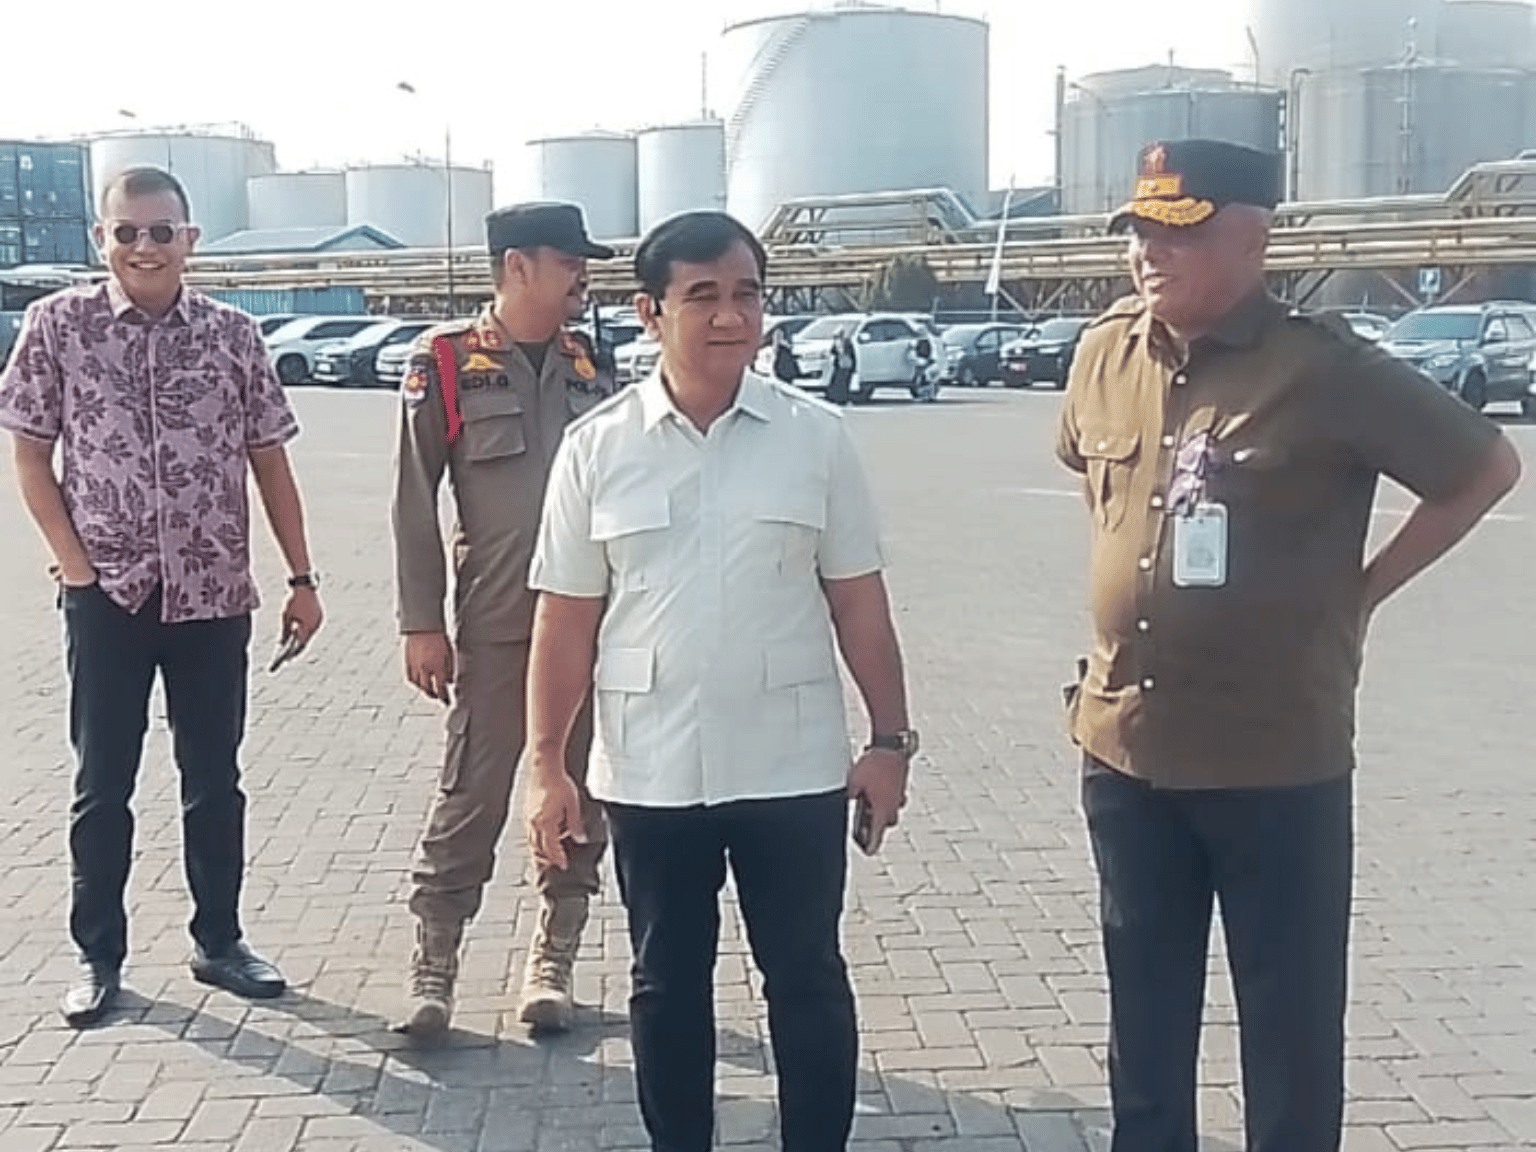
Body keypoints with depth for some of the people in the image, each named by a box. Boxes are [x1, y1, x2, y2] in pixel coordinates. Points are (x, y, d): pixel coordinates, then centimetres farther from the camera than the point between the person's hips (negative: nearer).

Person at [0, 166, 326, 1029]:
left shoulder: (233, 335, -1)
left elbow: (270, 464, 4)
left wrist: (302, 579, 2)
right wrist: (74, 562, -7)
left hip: (213, 595, 1)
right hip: (106, 595, -1)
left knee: (214, 779, 11)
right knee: (102, 783, 8)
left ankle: (220, 941, 26)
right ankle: (100, 957, 22)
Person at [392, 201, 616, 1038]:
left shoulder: (588, 364, 10)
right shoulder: (445, 361, -4)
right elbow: (415, 503, -4)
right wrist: (421, 625, -8)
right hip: (494, 625, -4)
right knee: (471, 796, 0)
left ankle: (552, 960, 21)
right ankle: (433, 964, 13)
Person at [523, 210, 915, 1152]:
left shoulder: (816, 436, -2)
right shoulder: (597, 447, -2)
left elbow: (858, 603, 2)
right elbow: (566, 622, 1)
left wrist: (891, 739, 2)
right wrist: (547, 764, -1)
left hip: (793, 768, 0)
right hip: (650, 774, 1)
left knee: (807, 980, 12)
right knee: (667, 986, 15)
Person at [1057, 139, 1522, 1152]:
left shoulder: (1324, 371, -14)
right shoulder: (1106, 354, 2)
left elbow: (1487, 466, -5)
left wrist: (1360, 590, -4)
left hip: (1277, 762, -5)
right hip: (1126, 749, 5)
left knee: (1291, 1030, 10)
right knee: (1145, 1023, 19)